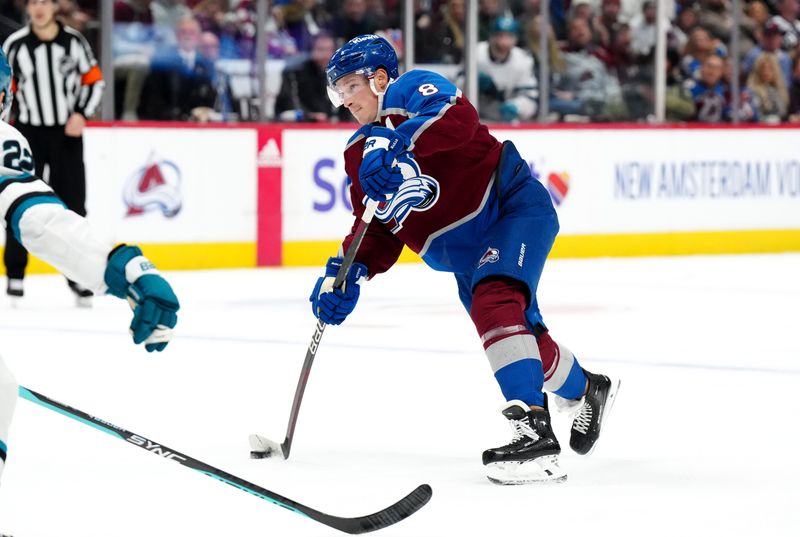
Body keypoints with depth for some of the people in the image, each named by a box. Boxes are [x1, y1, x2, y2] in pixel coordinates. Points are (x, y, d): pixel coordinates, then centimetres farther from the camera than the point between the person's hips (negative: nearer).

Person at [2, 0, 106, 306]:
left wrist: (81, 114, -8)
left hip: (67, 133, 1)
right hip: (28, 133, -1)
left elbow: (94, 81, 5)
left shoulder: (73, 42, -3)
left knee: (72, 205, 5)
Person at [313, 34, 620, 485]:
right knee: (526, 338, 15)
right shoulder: (360, 155, 12)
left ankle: (534, 430, -41)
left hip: (515, 206, -9)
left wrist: (399, 142, -45)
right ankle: (587, 391, 45)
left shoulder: (411, 90, -11)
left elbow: (459, 118, -34)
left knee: (494, 302, -31)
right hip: (466, 254, 9)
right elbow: (379, 232, 11)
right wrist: (347, 273, -6)